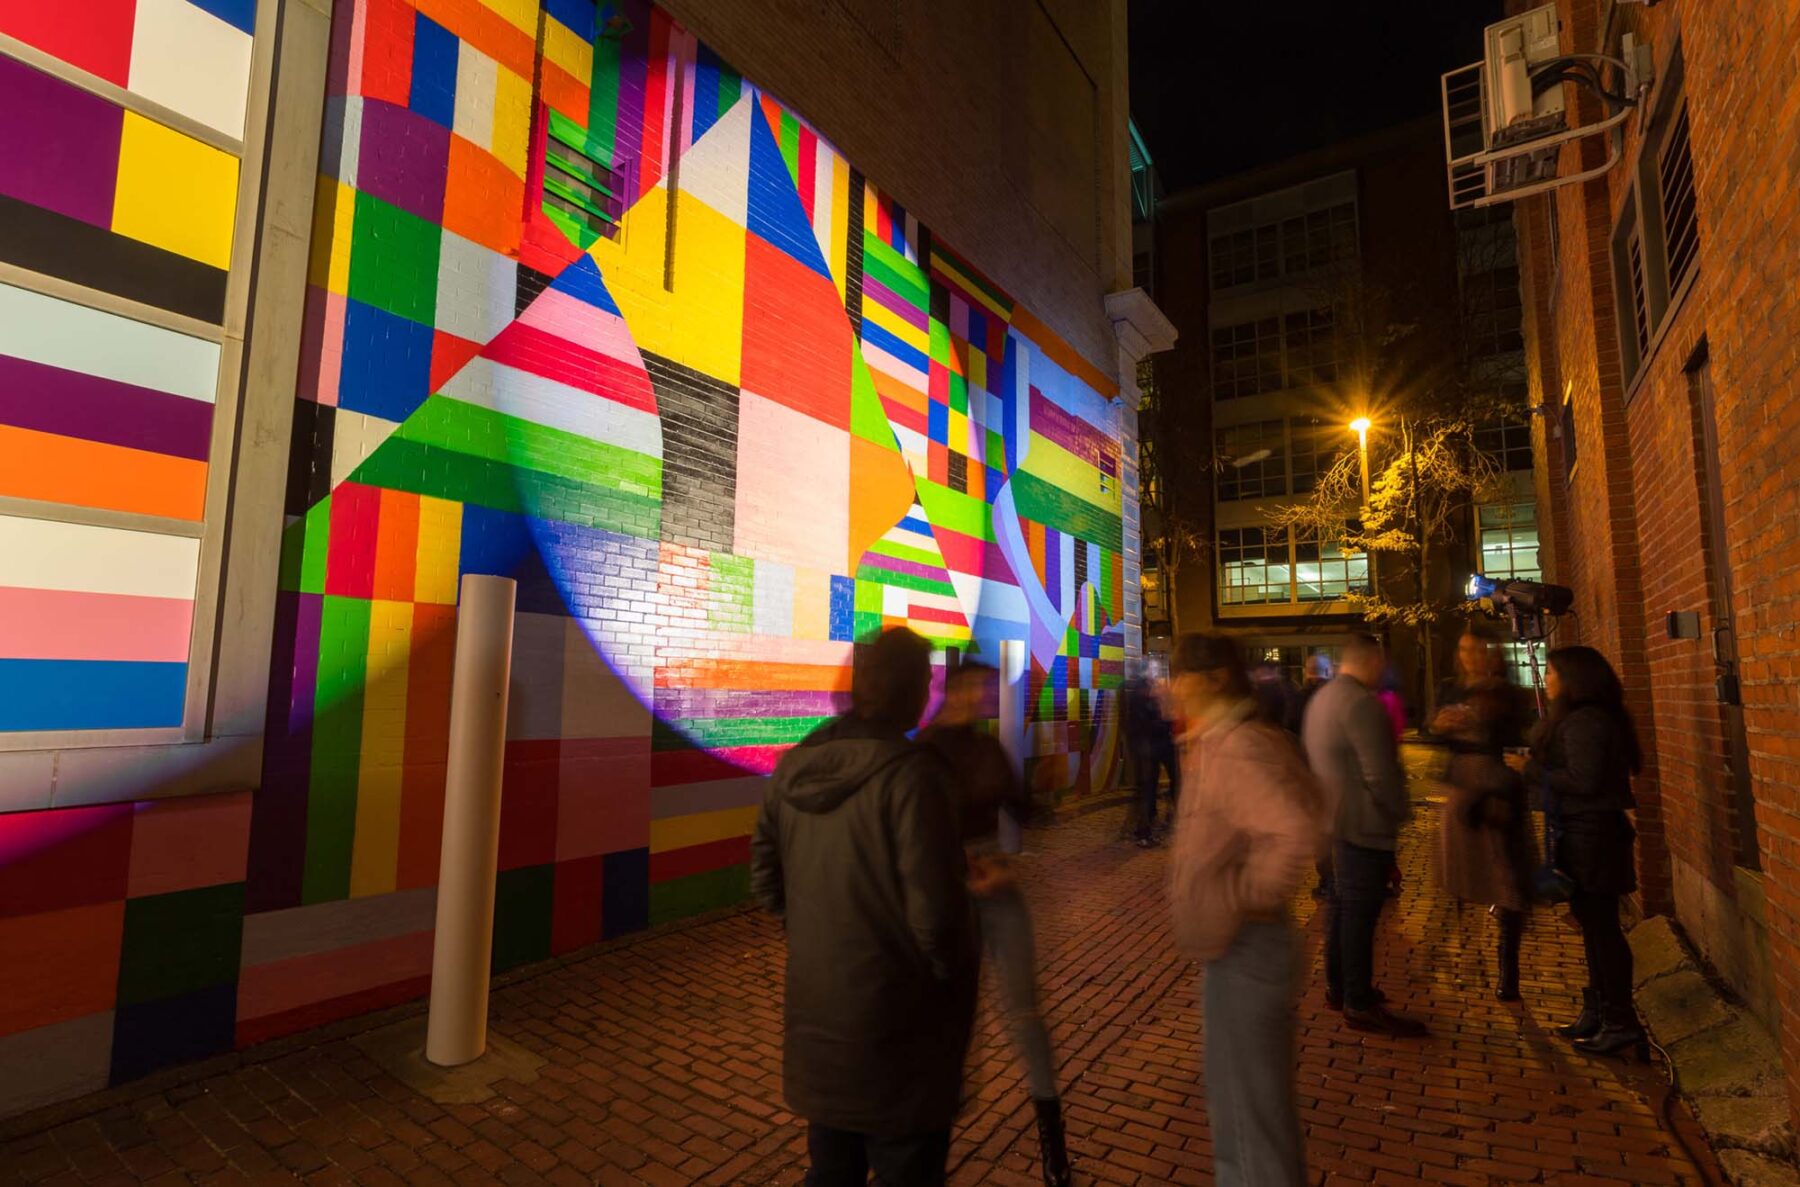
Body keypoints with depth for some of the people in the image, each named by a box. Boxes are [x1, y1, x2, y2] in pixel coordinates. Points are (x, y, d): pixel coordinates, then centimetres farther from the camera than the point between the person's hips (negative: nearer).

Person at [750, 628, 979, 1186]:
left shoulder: (794, 768, -4)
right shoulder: (909, 772, -24)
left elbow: (766, 879, 5)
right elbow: (934, 909, -23)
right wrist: (953, 975, -5)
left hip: (814, 1007, 6)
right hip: (893, 1021, -6)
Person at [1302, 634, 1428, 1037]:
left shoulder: (1321, 698, 11)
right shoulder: (1362, 704, -21)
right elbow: (1380, 773, -23)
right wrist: (1402, 811, -7)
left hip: (1333, 819, 10)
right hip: (1364, 825, -10)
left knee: (1341, 904, 18)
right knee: (1360, 912, 0)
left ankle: (1338, 987, 30)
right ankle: (1360, 1005, 10)